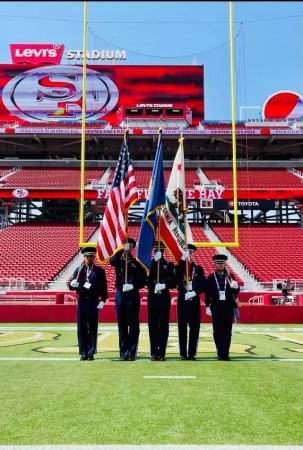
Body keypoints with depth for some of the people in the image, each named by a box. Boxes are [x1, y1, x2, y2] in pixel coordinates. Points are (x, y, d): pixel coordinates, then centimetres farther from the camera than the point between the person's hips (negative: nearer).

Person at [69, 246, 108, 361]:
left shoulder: (100, 271, 4)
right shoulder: (79, 270, 8)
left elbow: (104, 288, 2)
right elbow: (71, 287, 5)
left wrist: (102, 300, -7)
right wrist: (73, 284, -17)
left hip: (94, 302, -2)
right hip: (82, 302, 2)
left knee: (93, 328, 2)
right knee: (81, 328, 4)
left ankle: (91, 352, 10)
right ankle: (83, 353, 13)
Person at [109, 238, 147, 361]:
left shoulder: (137, 263, 6)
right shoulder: (118, 261, 7)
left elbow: (143, 280, 2)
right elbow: (111, 261, -19)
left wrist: (133, 286, -13)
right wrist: (122, 250, -24)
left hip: (133, 296, 0)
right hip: (120, 295, 1)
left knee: (133, 325, 2)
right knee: (122, 325, 5)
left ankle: (132, 352, 9)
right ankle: (123, 352, 13)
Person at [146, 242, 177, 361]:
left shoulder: (169, 265, 5)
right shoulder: (149, 263, 5)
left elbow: (174, 283, 0)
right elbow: (146, 279, -13)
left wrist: (164, 286, -19)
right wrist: (154, 261, -17)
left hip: (165, 298, 0)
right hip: (152, 298, 0)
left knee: (164, 326, 2)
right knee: (153, 326, 3)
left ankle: (162, 353, 9)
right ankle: (154, 353, 11)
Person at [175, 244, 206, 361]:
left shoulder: (199, 269, 7)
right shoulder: (180, 267, 4)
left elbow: (203, 286, 1)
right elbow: (175, 275, -21)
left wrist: (194, 293, -15)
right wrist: (182, 259, -26)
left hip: (195, 301, 1)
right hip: (182, 301, -1)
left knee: (194, 328, 4)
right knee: (182, 328, 2)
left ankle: (192, 353, 12)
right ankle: (183, 353, 10)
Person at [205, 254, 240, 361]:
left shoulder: (230, 277, 5)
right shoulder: (210, 278, 3)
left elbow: (236, 292, 3)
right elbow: (207, 293, 4)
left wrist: (236, 287, -19)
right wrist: (208, 306, -1)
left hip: (228, 307, 1)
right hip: (216, 307, -1)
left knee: (227, 331, 3)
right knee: (218, 331, 1)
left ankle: (226, 353, 10)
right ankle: (220, 353, 8)